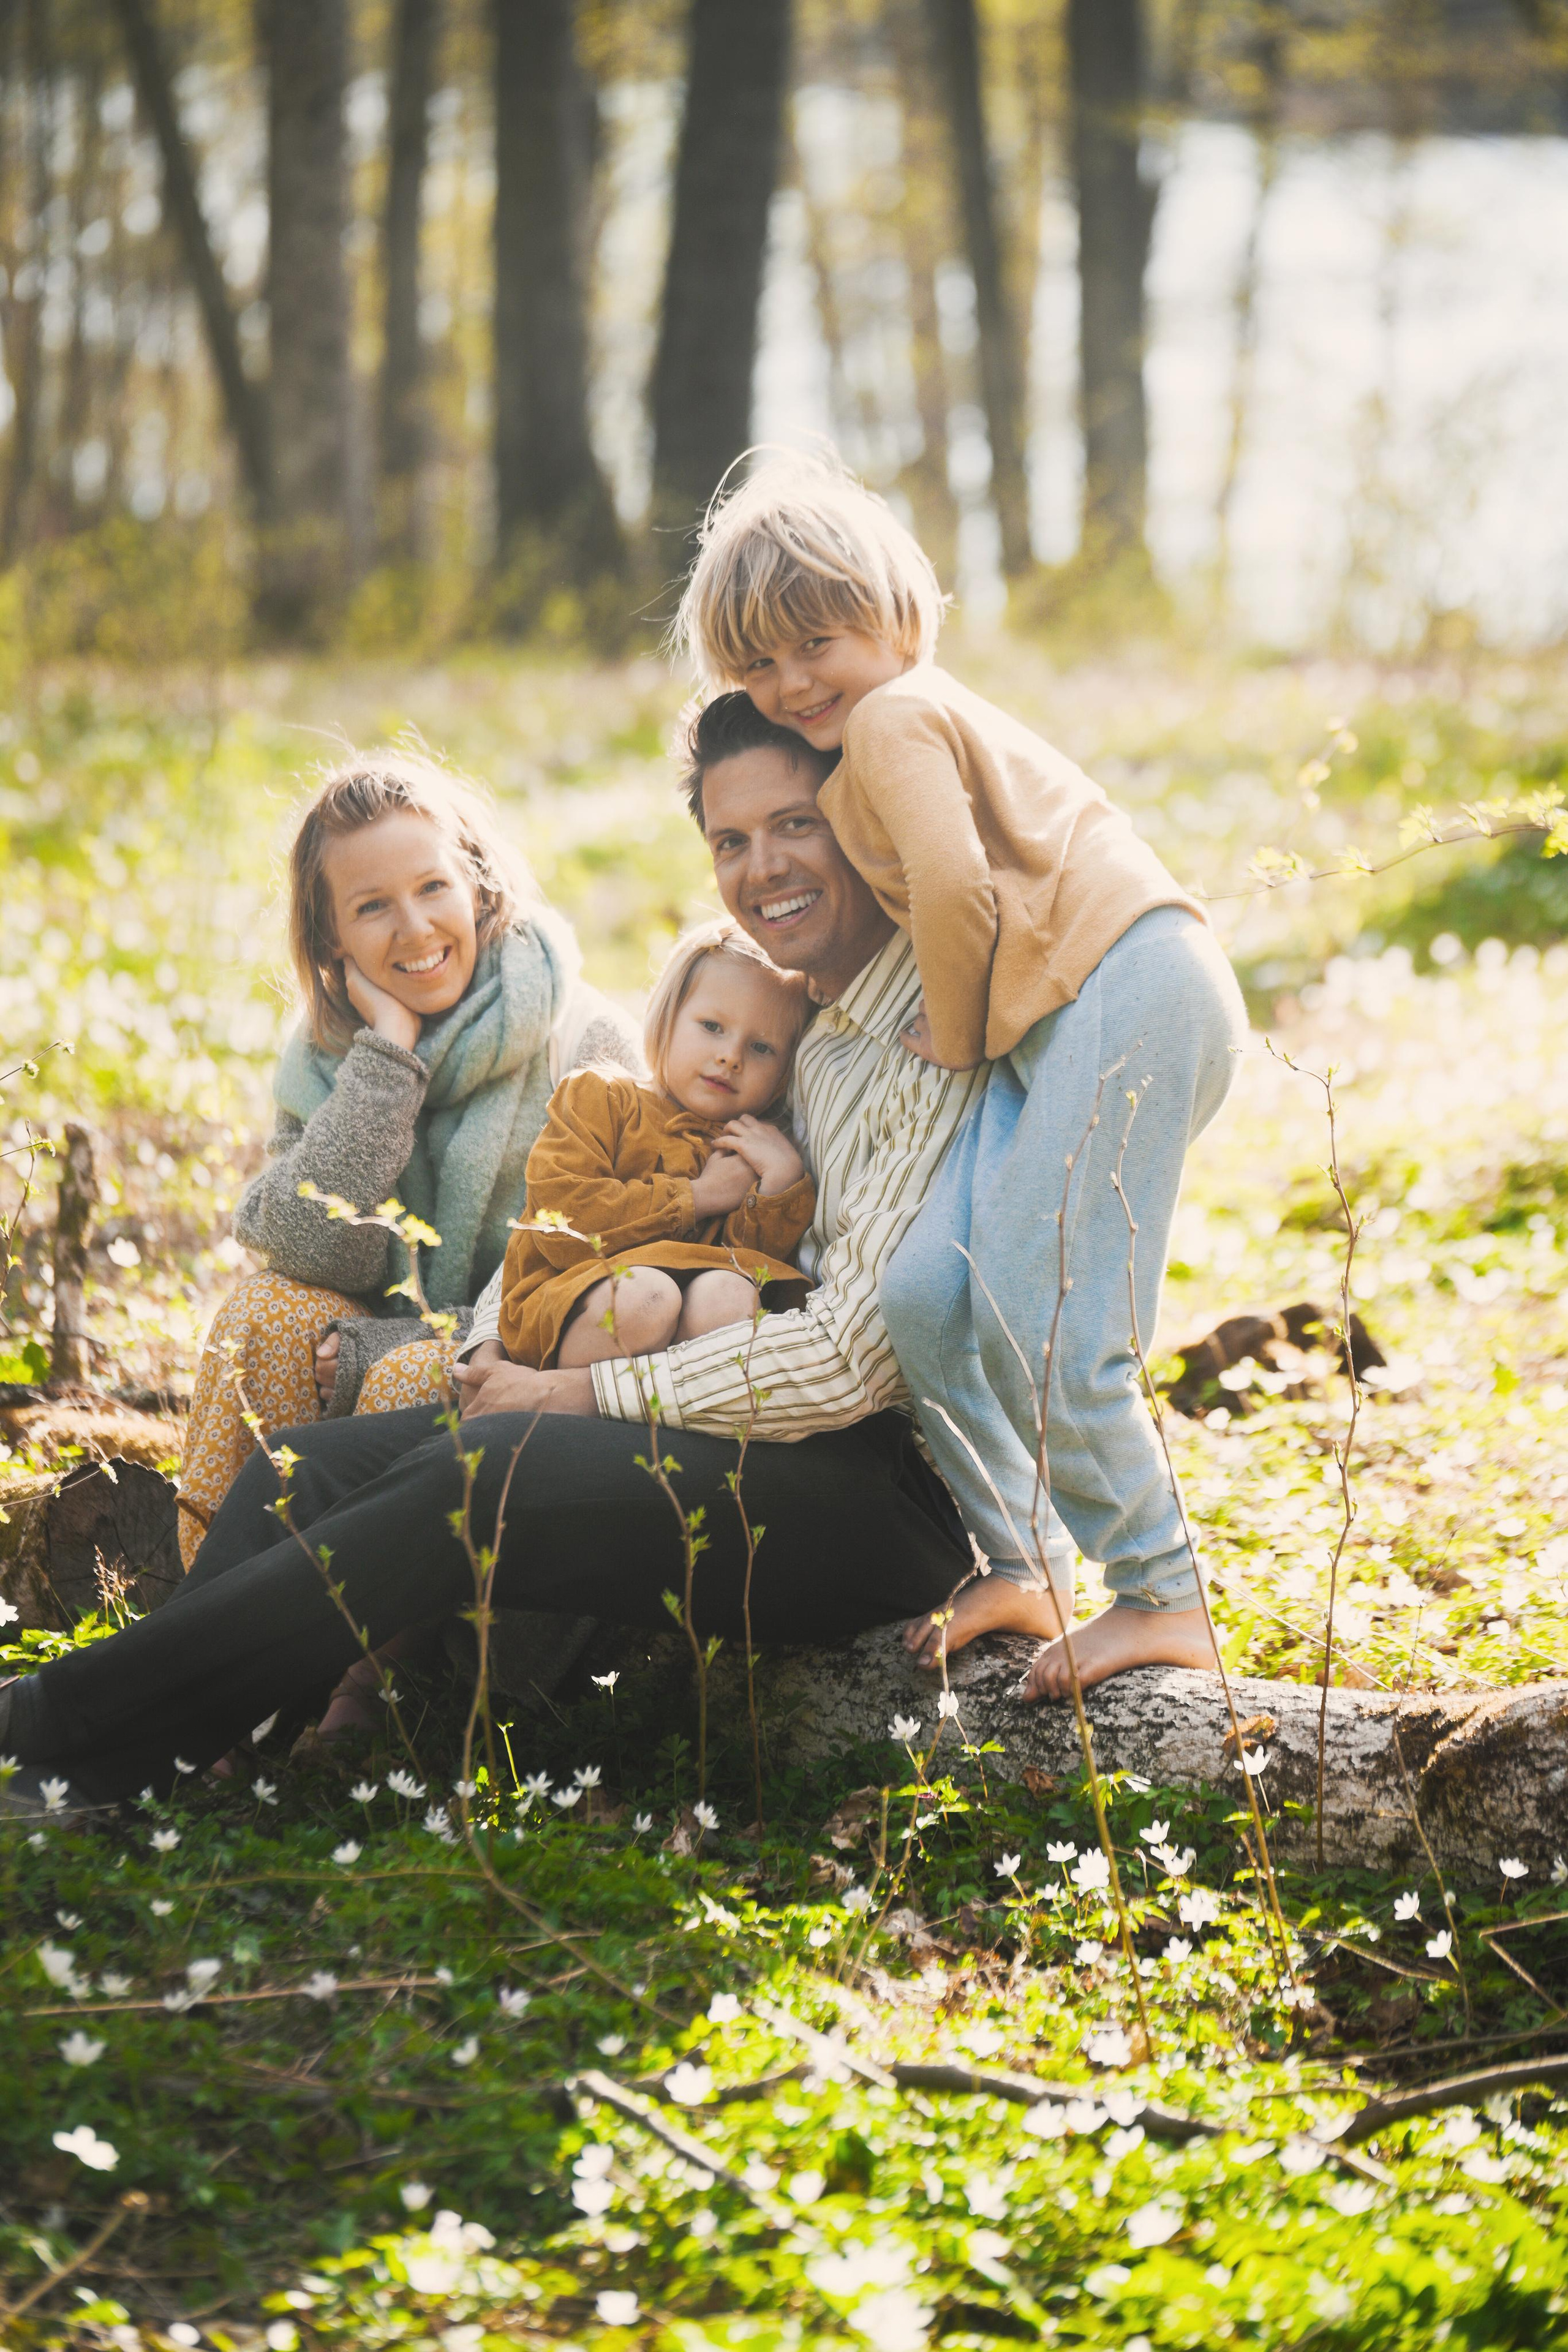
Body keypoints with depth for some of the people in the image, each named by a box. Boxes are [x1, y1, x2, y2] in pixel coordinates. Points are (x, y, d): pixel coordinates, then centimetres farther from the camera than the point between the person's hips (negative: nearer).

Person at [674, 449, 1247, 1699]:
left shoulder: (894, 718, -3)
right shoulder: (929, 717, 28)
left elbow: (954, 890, -14)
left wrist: (958, 1034, -1)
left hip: (1129, 995, -10)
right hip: (1066, 1021, 10)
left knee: (1048, 1330, -12)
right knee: (929, 1289, 2)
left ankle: (1163, 1599, -1)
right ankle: (1012, 1566, 12)